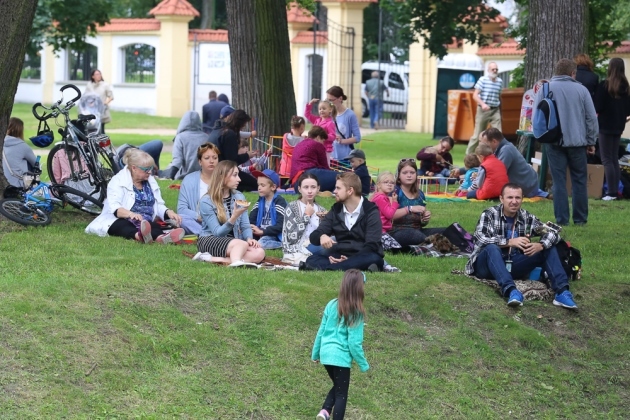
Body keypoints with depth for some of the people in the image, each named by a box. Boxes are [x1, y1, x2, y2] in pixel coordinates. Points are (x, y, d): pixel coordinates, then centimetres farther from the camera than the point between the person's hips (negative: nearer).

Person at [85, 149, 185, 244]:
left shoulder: (151, 181, 18)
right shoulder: (118, 181, -1)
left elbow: (159, 206, 15)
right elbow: (114, 208, -16)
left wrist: (168, 212, -10)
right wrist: (130, 214, -37)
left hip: (146, 223, 4)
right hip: (118, 221, -4)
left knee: (157, 227, -33)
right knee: (124, 225, -40)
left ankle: (161, 237, -69)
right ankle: (139, 235, -75)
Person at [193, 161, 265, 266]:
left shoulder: (240, 197, 8)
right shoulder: (206, 201, -9)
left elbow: (245, 226, 7)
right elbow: (217, 232, -13)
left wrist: (249, 238, -16)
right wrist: (234, 217, -28)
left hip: (233, 243, 6)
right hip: (210, 241, -6)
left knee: (259, 253, -26)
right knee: (242, 244, -32)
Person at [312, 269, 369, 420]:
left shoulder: (332, 305, 2)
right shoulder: (356, 313, -13)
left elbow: (321, 332, 8)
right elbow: (354, 342, -13)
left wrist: (315, 353, 21)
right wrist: (363, 365, -1)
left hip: (326, 354, 6)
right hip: (341, 357, -6)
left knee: (337, 386, 24)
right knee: (341, 393, 8)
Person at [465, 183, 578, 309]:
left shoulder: (526, 217, 5)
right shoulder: (490, 214, -7)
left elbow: (553, 233, -2)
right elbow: (479, 238, -23)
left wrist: (540, 245, -24)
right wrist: (510, 242, -31)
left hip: (513, 266, 4)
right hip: (488, 266, -4)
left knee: (549, 248, -9)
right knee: (492, 248, -36)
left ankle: (561, 291, -28)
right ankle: (510, 290, -54)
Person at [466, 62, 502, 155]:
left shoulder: (500, 81, 8)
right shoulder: (483, 80, -6)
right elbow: (475, 95, -10)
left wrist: (500, 111, 21)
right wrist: (482, 104, -26)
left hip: (495, 110, 3)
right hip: (483, 110, -3)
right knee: (477, 135, 3)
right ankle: (469, 154, 15)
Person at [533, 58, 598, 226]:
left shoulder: (545, 89, -1)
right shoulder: (581, 89, 1)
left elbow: (535, 117, 3)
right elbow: (591, 118, 3)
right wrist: (591, 141, 12)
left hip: (554, 142, 0)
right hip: (577, 141, 0)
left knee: (559, 181, 3)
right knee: (579, 180, 10)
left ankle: (561, 219, 1)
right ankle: (580, 218, 12)